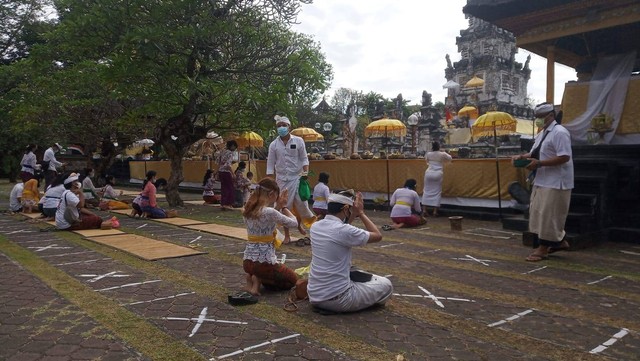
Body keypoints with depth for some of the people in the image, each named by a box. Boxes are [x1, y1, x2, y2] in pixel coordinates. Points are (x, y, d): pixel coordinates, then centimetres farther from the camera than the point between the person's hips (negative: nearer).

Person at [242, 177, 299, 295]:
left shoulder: (248, 210, 3)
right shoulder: (269, 212, -20)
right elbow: (294, 223, -7)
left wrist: (278, 206, 11)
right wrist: (283, 206, 5)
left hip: (247, 261, 7)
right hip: (264, 262, -7)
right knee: (292, 279, 20)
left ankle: (253, 276, 8)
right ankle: (259, 280, -2)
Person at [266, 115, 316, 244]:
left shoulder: (298, 141, -2)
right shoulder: (273, 144, 0)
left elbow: (304, 158, 1)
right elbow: (270, 164, 2)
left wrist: (305, 172, -14)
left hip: (297, 177, -1)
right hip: (282, 179, 1)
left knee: (301, 203, -5)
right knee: (284, 206, 3)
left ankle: (299, 224, 27)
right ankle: (287, 235, 13)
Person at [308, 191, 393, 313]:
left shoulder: (315, 227, 2)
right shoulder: (344, 231, -20)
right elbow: (378, 236, -6)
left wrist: (354, 215, 14)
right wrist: (361, 213, 2)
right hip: (337, 299, -8)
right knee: (386, 285, 11)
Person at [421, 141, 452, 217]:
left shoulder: (428, 154, 1)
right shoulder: (442, 154, -3)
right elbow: (449, 158, 17)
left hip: (429, 173, 1)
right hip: (438, 174, -1)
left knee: (427, 191, 9)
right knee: (437, 192, 5)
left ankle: (425, 210, 8)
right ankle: (435, 211, 3)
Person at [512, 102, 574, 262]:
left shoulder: (559, 133, -15)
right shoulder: (542, 134, 15)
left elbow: (564, 157, -23)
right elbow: (535, 154, 20)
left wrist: (539, 163, -25)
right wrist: (522, 157, 1)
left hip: (555, 183, -10)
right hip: (542, 181, 10)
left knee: (548, 215, -3)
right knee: (539, 214, 14)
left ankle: (543, 249, 6)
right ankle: (559, 241, 28)